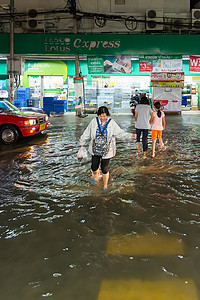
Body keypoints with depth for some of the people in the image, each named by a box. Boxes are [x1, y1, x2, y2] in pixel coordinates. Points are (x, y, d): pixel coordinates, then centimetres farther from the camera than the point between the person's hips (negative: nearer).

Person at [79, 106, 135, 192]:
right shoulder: (94, 121, -2)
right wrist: (82, 142, 17)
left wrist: (130, 136, -22)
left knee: (104, 169, 2)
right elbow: (87, 132, 9)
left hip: (106, 150, -2)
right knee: (94, 167, 4)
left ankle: (105, 186, 25)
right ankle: (95, 176, 43)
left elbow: (120, 132, -8)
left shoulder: (111, 123, -8)